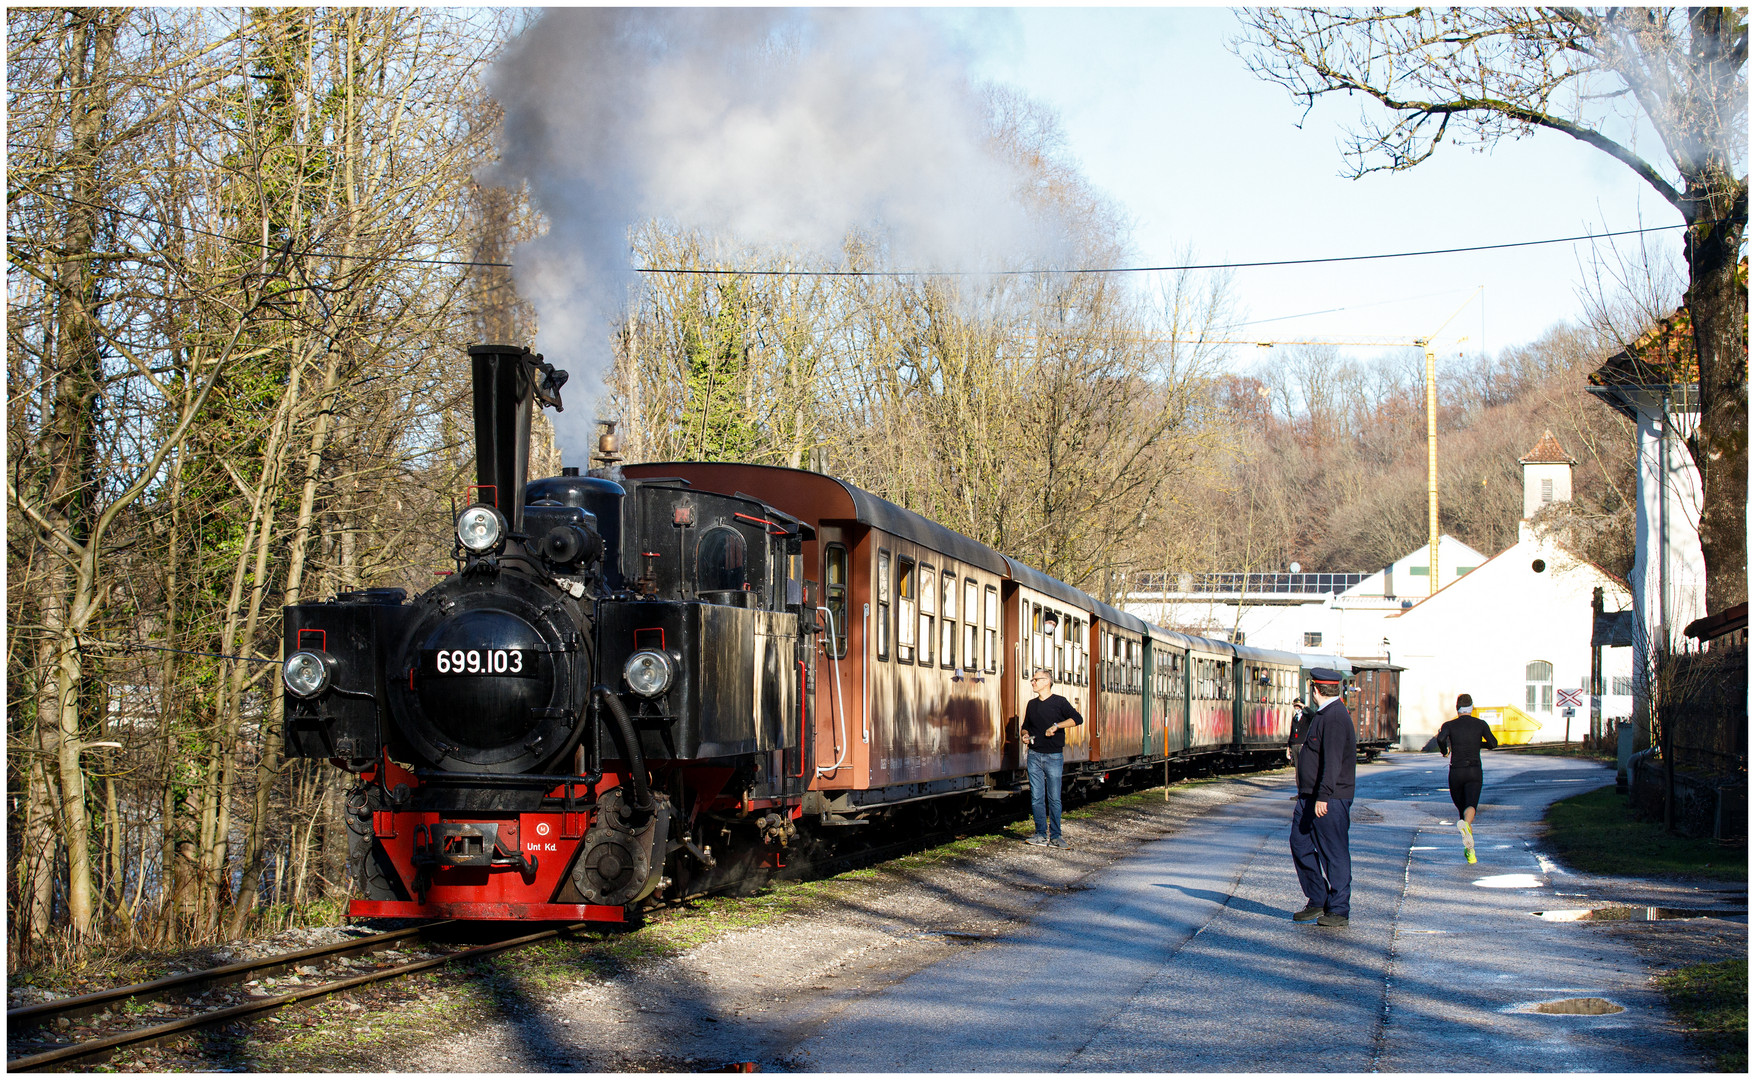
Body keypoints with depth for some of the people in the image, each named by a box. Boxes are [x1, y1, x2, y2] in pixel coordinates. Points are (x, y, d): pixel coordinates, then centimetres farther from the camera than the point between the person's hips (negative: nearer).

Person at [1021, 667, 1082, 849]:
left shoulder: (1059, 702, -1)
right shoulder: (1032, 705, 14)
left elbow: (1077, 719, -9)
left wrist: (1056, 726, -16)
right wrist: (1026, 735, 5)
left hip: (1053, 756, -4)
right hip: (1034, 755, 4)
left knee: (1054, 798, -3)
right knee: (1036, 798, 1)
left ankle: (1055, 836, 2)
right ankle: (1041, 834, 6)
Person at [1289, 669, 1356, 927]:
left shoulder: (1336, 717, -17)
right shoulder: (1322, 715, 16)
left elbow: (1332, 761, -24)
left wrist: (1323, 797, -29)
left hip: (1330, 801, -10)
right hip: (1310, 798, 10)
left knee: (1334, 853, -2)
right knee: (1301, 846, 11)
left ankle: (1338, 910, 5)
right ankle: (1317, 903, 19)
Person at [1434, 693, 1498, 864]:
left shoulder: (1449, 725, 2)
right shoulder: (1480, 724, 4)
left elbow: (1440, 738, -18)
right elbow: (1493, 743, 1)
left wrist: (1444, 750, 4)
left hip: (1456, 772, 1)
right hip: (1474, 772, -1)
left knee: (1461, 809, 18)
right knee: (1471, 806, -18)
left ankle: (1469, 849, 20)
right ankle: (1465, 824, -55)